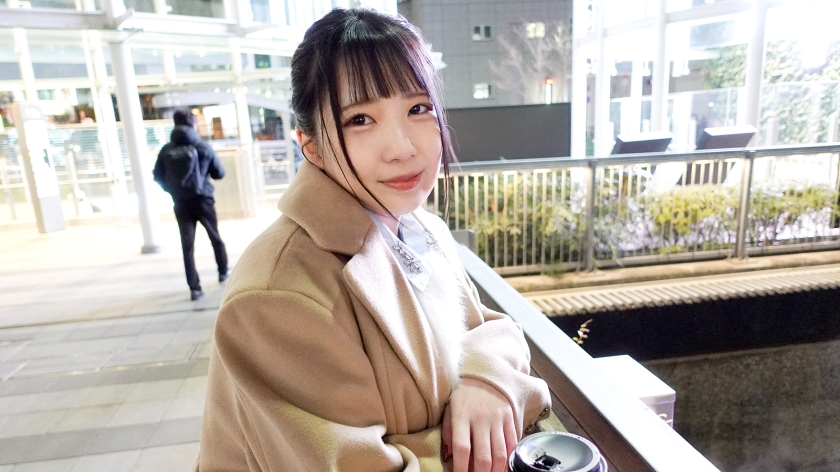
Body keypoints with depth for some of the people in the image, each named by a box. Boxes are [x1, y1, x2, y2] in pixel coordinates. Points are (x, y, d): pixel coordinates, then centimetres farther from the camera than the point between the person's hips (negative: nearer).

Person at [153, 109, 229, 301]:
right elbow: (219, 173, -2)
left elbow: (158, 176, 2)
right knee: (215, 238, 19)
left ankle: (194, 288, 1)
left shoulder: (166, 150, -1)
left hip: (180, 204, 2)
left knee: (187, 245, 3)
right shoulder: (203, 147, -7)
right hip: (202, 200, -1)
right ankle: (223, 272, 33)